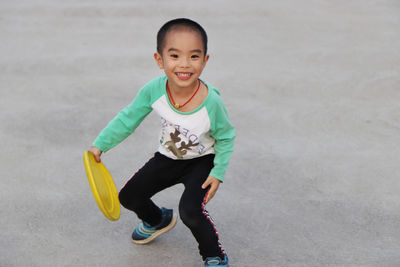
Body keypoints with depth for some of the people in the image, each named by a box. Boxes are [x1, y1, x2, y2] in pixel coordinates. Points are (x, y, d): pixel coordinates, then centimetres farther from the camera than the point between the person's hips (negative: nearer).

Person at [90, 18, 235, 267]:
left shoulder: (211, 101, -33)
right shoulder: (154, 90, -25)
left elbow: (226, 137, -13)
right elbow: (128, 119, -7)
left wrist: (218, 173, -17)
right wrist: (100, 145, -2)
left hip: (202, 161, -4)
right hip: (168, 157, 5)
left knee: (191, 210, -27)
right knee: (129, 196, 7)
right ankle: (158, 220, 43)